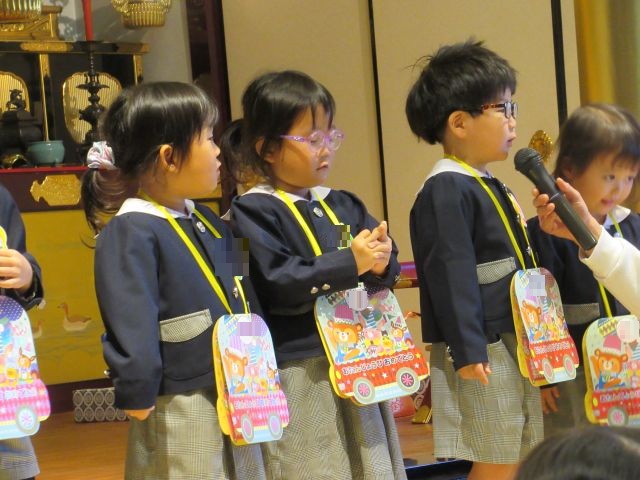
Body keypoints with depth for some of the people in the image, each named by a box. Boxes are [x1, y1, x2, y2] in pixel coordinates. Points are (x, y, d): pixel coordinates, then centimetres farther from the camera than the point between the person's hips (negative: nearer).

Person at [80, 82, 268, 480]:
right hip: (179, 408, -9)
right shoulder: (130, 233, -17)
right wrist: (137, 394, -23)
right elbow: (130, 322, -21)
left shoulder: (209, 222, 13)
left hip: (238, 397, 9)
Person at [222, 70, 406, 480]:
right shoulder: (253, 212, -8)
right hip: (299, 371, -7)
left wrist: (381, 263, -13)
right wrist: (349, 264, -21)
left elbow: (387, 269, 11)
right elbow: (275, 284, -20)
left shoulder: (343, 205, 13)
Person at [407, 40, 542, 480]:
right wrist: (467, 352, -24)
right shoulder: (447, 190, -16)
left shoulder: (489, 187, 13)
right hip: (482, 352, -9)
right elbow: (451, 276, -22)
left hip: (515, 344, 9)